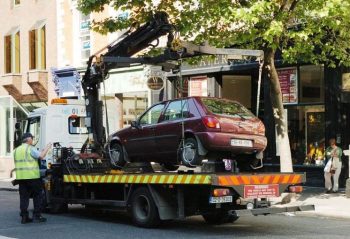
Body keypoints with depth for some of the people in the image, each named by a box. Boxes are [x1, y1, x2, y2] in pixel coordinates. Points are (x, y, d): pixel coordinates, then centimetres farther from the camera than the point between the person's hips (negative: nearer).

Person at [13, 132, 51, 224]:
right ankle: (37, 216, 3)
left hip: (20, 177, 6)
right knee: (37, 196, 5)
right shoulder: (30, 148, -8)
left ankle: (24, 217, 3)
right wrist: (47, 148, -3)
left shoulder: (16, 150, 15)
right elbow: (41, 156, -17)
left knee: (23, 197, 7)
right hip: (32, 176, -6)